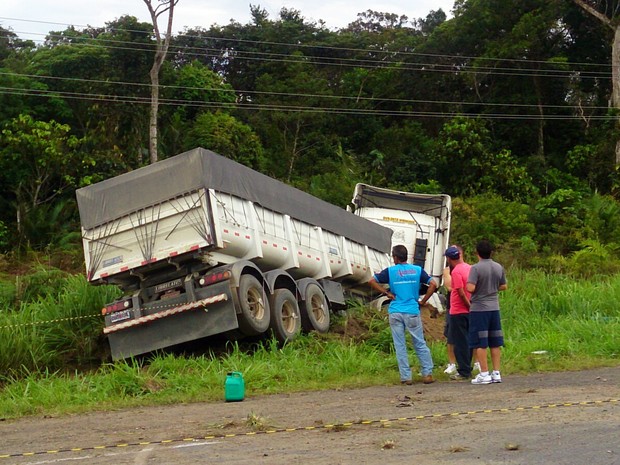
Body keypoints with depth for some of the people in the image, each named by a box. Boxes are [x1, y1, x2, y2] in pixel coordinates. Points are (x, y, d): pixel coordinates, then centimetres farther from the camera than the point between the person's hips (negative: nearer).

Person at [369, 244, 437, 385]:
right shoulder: (417, 270, 4)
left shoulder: (390, 271, 1)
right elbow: (433, 284, -1)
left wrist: (386, 293, 1)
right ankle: (427, 374, 7)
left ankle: (406, 377, 5)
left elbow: (372, 281, -4)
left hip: (395, 312, 0)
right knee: (420, 344, 9)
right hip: (413, 311, 0)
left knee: (400, 346, 5)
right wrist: (423, 301, 5)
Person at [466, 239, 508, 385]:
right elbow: (504, 286, 13)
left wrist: (467, 284, 0)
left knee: (480, 343, 0)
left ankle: (484, 374, 0)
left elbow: (471, 288, -22)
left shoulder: (476, 268, -14)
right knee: (495, 343, 11)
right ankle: (496, 373, 14)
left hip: (479, 309, -6)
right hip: (494, 308, 6)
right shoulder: (499, 267, 4)